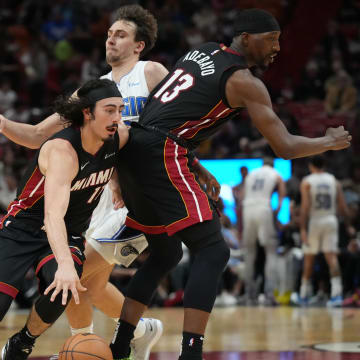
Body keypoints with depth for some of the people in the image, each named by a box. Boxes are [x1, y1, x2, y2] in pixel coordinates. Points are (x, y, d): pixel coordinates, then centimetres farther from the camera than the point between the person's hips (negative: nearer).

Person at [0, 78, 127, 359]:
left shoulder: (120, 138, -11)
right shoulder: (62, 150, -29)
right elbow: (53, 214, -42)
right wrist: (65, 264, -57)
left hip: (69, 235, 4)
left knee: (61, 291, -27)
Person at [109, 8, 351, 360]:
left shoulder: (202, 51, 19)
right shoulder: (244, 82, -4)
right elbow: (285, 148, -5)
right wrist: (330, 142, 10)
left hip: (132, 149, 9)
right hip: (162, 155, -9)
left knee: (165, 254, 21)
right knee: (212, 251, -7)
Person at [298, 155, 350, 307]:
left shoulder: (306, 182, -2)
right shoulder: (334, 181, 7)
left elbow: (305, 207, -13)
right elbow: (342, 208, 5)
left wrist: (303, 229, -15)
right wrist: (348, 215, 26)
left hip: (314, 221, -2)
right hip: (331, 220, 2)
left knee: (309, 259, 10)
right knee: (332, 257, -5)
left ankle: (304, 295, 20)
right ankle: (337, 293, -21)